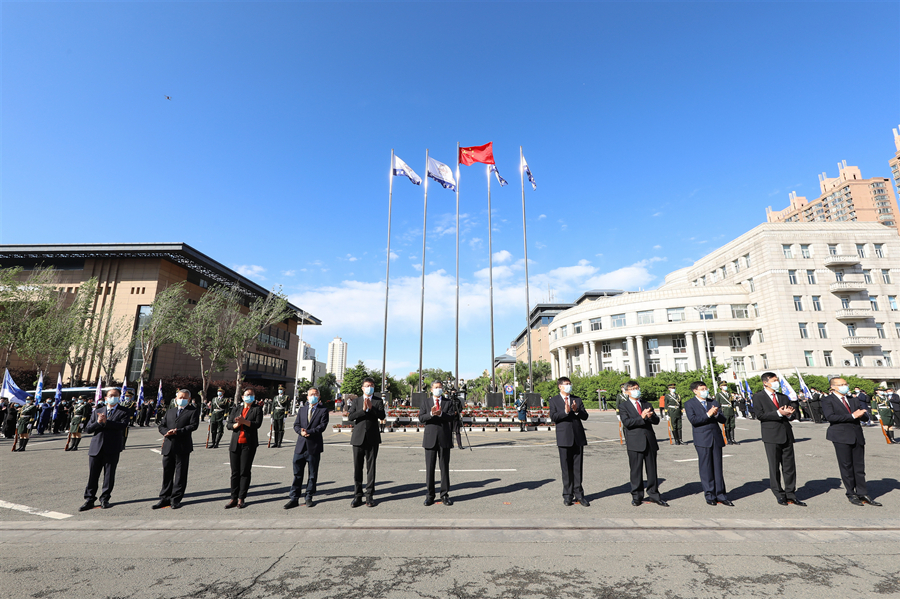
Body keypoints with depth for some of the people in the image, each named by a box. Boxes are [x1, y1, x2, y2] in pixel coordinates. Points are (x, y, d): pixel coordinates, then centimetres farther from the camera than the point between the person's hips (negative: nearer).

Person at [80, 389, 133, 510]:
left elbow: (123, 425, -14)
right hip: (96, 448, 3)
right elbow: (88, 429, 9)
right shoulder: (97, 411, 15)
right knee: (92, 475, 5)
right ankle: (89, 500, 18)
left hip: (112, 449, -3)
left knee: (109, 475, 5)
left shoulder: (124, 411, 4)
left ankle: (105, 499, 18)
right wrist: (98, 423, -10)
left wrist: (106, 422, -17)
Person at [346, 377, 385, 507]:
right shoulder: (356, 401, 9)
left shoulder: (378, 401, 5)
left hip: (372, 439, -1)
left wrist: (371, 407, -19)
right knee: (357, 468, 5)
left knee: (371, 468, 4)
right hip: (358, 438, 1)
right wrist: (362, 410, -15)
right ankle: (357, 496, 16)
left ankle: (370, 495, 14)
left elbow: (382, 415, -9)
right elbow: (350, 417, -4)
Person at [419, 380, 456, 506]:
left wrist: (441, 414, -24)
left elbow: (451, 417, -6)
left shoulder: (448, 402, 7)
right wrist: (431, 414, -21)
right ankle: (429, 495, 16)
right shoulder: (425, 401, 7)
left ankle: (444, 494, 16)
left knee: (444, 467, 5)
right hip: (430, 438, 0)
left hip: (444, 438, 0)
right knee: (429, 468, 5)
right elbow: (421, 418, -3)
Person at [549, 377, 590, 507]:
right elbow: (553, 417, -9)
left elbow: (585, 416, 5)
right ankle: (568, 495, 15)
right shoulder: (554, 400, 3)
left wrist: (577, 410, -13)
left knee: (578, 467, 6)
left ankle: (578, 493, 17)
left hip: (578, 437, 3)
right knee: (566, 468, 5)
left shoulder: (577, 399, 13)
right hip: (564, 438, -2)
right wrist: (565, 412, -21)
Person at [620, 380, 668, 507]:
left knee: (652, 469, 10)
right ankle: (637, 496, 16)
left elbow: (656, 420, 7)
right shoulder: (623, 406, 1)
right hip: (635, 442, -4)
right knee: (636, 470, 3)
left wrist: (651, 416, -15)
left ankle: (654, 494, 23)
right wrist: (642, 417, -22)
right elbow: (627, 422, -12)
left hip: (650, 440, 4)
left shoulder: (647, 404, 15)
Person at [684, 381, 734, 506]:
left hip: (716, 438, 4)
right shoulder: (689, 404, 0)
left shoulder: (714, 402, 15)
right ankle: (710, 496, 11)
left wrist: (717, 414, -11)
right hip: (702, 439, -4)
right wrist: (708, 414, -17)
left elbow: (724, 420, 9)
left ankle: (720, 495, 14)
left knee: (718, 468, 7)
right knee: (706, 469, 2)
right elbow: (693, 420, -12)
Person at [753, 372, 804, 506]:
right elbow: (760, 415, -10)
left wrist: (789, 413, -7)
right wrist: (778, 413, -18)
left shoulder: (784, 397, 17)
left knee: (790, 466, 8)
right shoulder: (758, 397, -1)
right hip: (771, 436, -5)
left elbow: (791, 415, 16)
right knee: (774, 467, 3)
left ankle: (791, 495, 18)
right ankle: (780, 495, 13)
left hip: (787, 435, 5)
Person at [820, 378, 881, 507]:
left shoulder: (854, 399, 18)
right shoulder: (827, 400, -2)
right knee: (846, 466, 0)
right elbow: (830, 416, -15)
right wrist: (852, 416, -16)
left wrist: (861, 414, -10)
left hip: (857, 436, 5)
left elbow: (866, 417, 14)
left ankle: (862, 494, 15)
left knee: (859, 466, 7)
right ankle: (851, 494, 11)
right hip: (841, 437, -5)